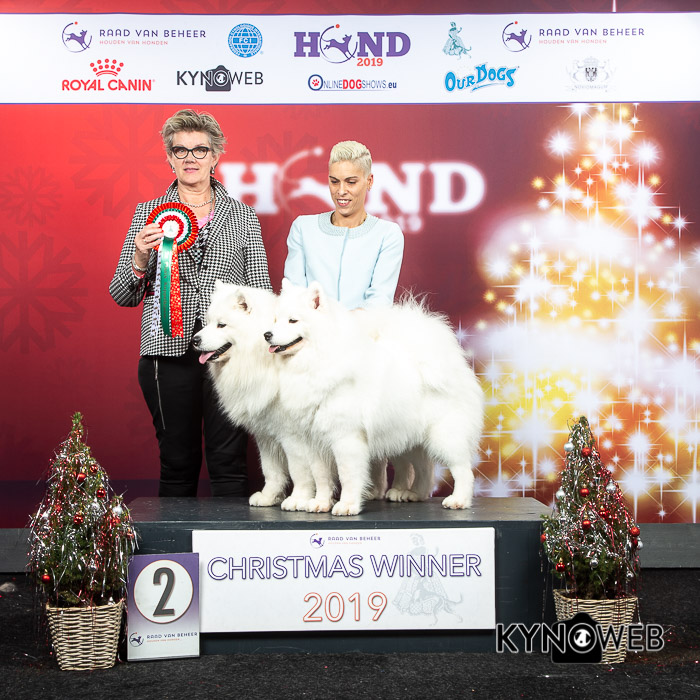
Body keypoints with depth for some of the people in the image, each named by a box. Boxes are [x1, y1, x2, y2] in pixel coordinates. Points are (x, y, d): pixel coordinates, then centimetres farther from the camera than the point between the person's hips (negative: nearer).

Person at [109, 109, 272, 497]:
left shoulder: (243, 216, 11)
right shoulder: (148, 213, 10)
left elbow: (261, 290, 11)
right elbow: (122, 296, 10)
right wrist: (140, 259, -10)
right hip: (169, 351, 0)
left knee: (229, 461, -3)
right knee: (177, 463, 4)